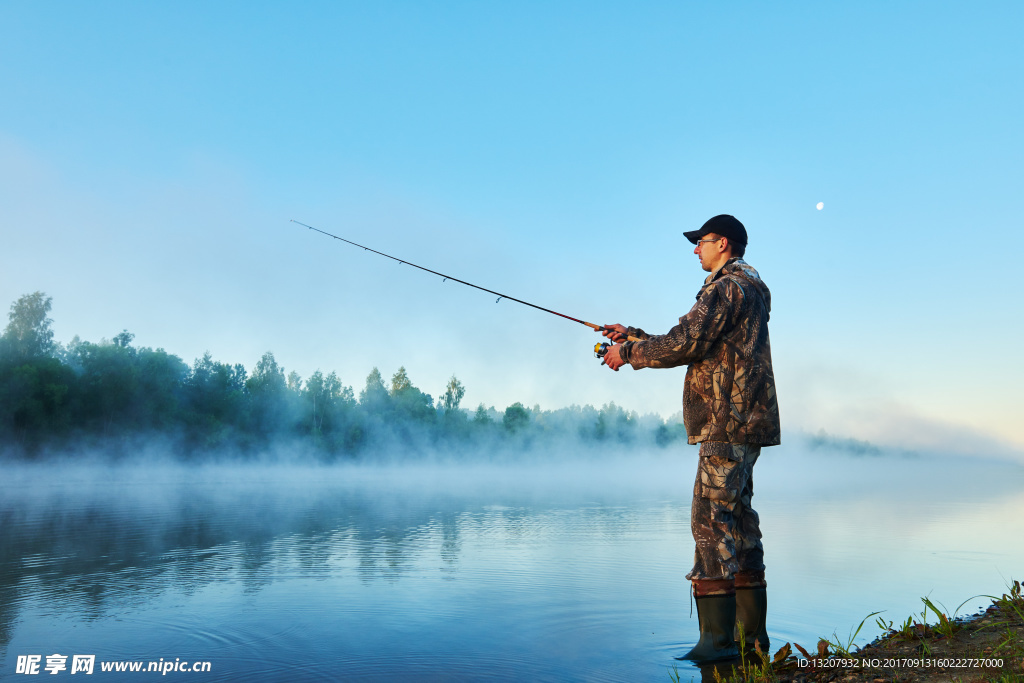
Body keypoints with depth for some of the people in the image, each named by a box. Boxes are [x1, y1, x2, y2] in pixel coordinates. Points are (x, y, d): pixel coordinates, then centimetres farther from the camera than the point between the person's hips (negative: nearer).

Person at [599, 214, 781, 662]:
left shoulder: (727, 287, -8)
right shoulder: (746, 289, 25)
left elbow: (685, 343, -18)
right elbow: (695, 346, 24)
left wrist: (629, 353, -4)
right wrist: (635, 336, 19)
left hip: (729, 422, -11)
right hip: (742, 424, 11)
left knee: (711, 517, -12)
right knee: (737, 518, 11)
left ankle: (718, 637, -9)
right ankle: (751, 634, 18)